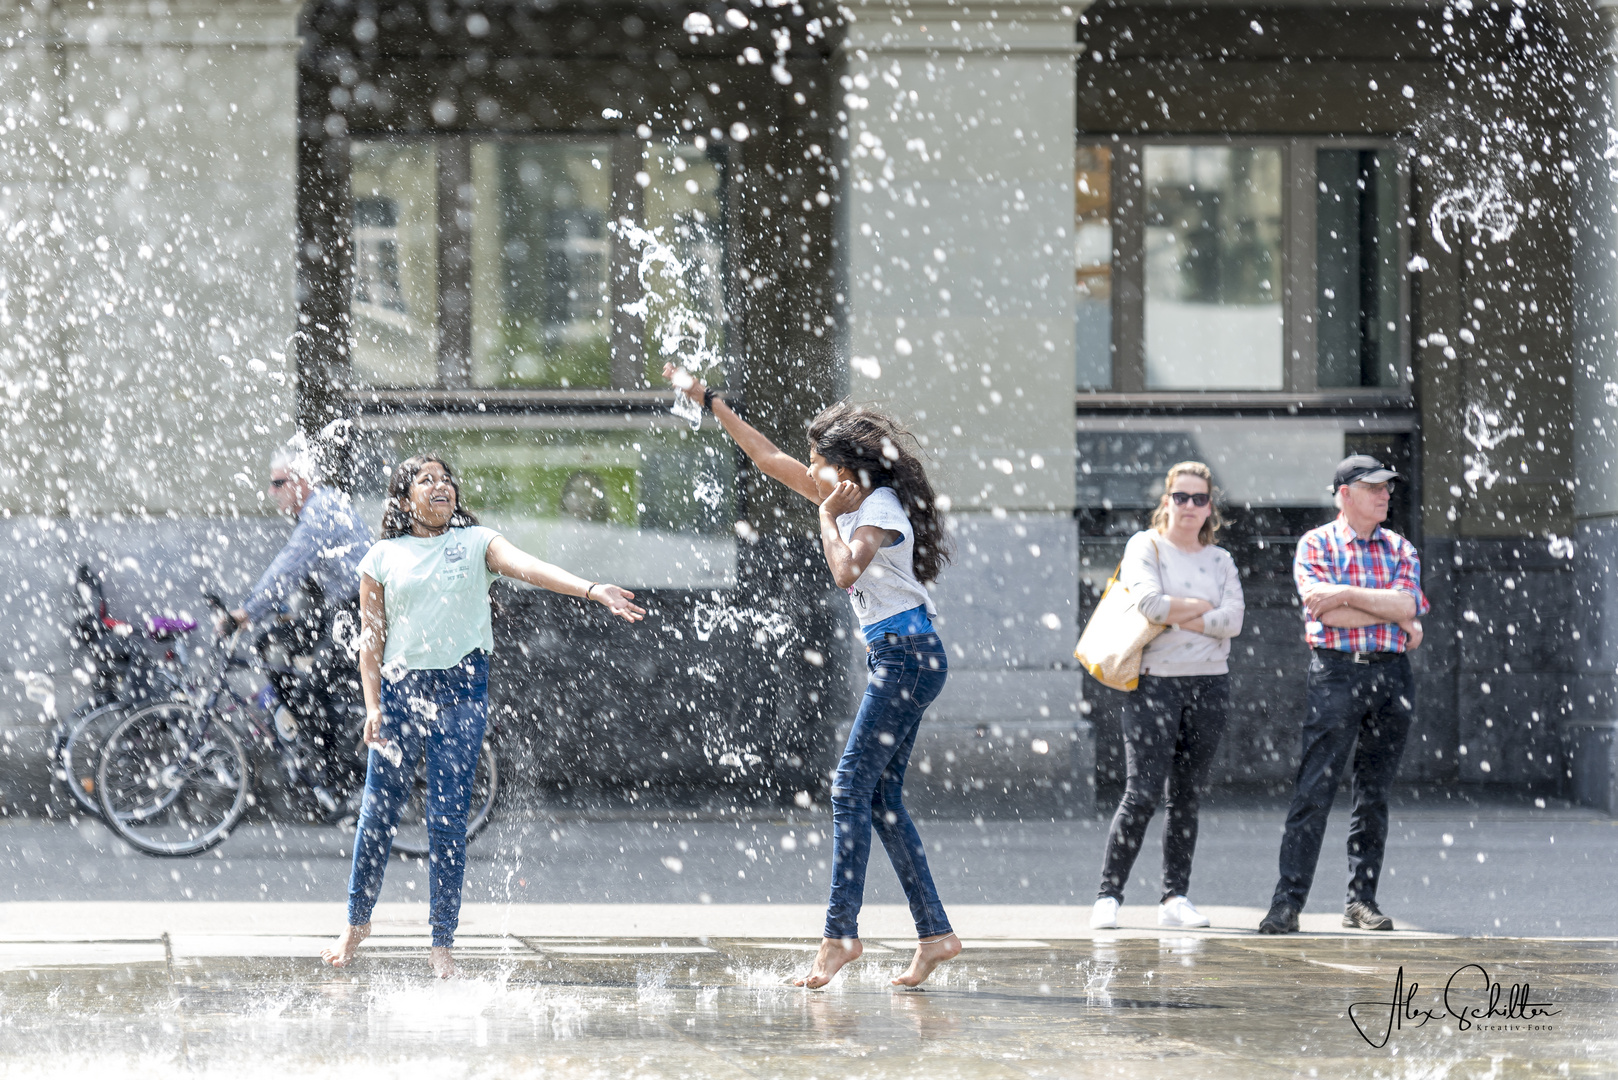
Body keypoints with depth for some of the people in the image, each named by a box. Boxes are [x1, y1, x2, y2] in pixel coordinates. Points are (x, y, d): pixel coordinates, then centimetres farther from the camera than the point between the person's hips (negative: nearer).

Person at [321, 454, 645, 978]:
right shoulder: (383, 557, 6)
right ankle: (358, 921, 25)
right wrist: (373, 706, -3)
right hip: (401, 686, 1)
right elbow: (371, 638, 7)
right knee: (378, 812, 4)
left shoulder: (477, 542, 5)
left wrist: (593, 590, -28)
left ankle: (442, 944, 4)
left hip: (461, 689, -1)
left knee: (448, 819, -2)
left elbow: (529, 566, -11)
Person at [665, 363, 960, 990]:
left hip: (906, 655, -10)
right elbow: (769, 459, 21)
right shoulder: (852, 501, 15)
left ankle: (841, 932, -15)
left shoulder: (881, 509, -11)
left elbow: (846, 572, -28)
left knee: (853, 787, -12)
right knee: (881, 796, 7)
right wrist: (708, 402, 22)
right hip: (898, 660, 10)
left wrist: (827, 518, -12)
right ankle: (935, 933, 5)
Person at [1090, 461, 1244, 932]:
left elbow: (1233, 620, -2)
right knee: (1143, 793, -11)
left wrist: (1176, 615, -9)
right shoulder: (1146, 547, 2)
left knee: (1187, 796, 6)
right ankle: (1108, 896, -5)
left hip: (1210, 683, 4)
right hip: (1156, 681, -4)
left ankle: (1175, 898, 10)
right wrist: (1202, 606, -4)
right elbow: (1149, 601, -15)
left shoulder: (1220, 560, 13)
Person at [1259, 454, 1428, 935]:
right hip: (1336, 672, -4)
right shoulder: (1316, 544, 2)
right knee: (1314, 791, -10)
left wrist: (1346, 594, -10)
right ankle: (1287, 903, -11)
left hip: (1391, 674, 4)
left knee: (1374, 794, 7)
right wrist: (1395, 616, -6)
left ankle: (1362, 900, 13)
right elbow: (1328, 614, -12)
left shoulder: (1400, 549, 13)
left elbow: (1408, 604, -4)